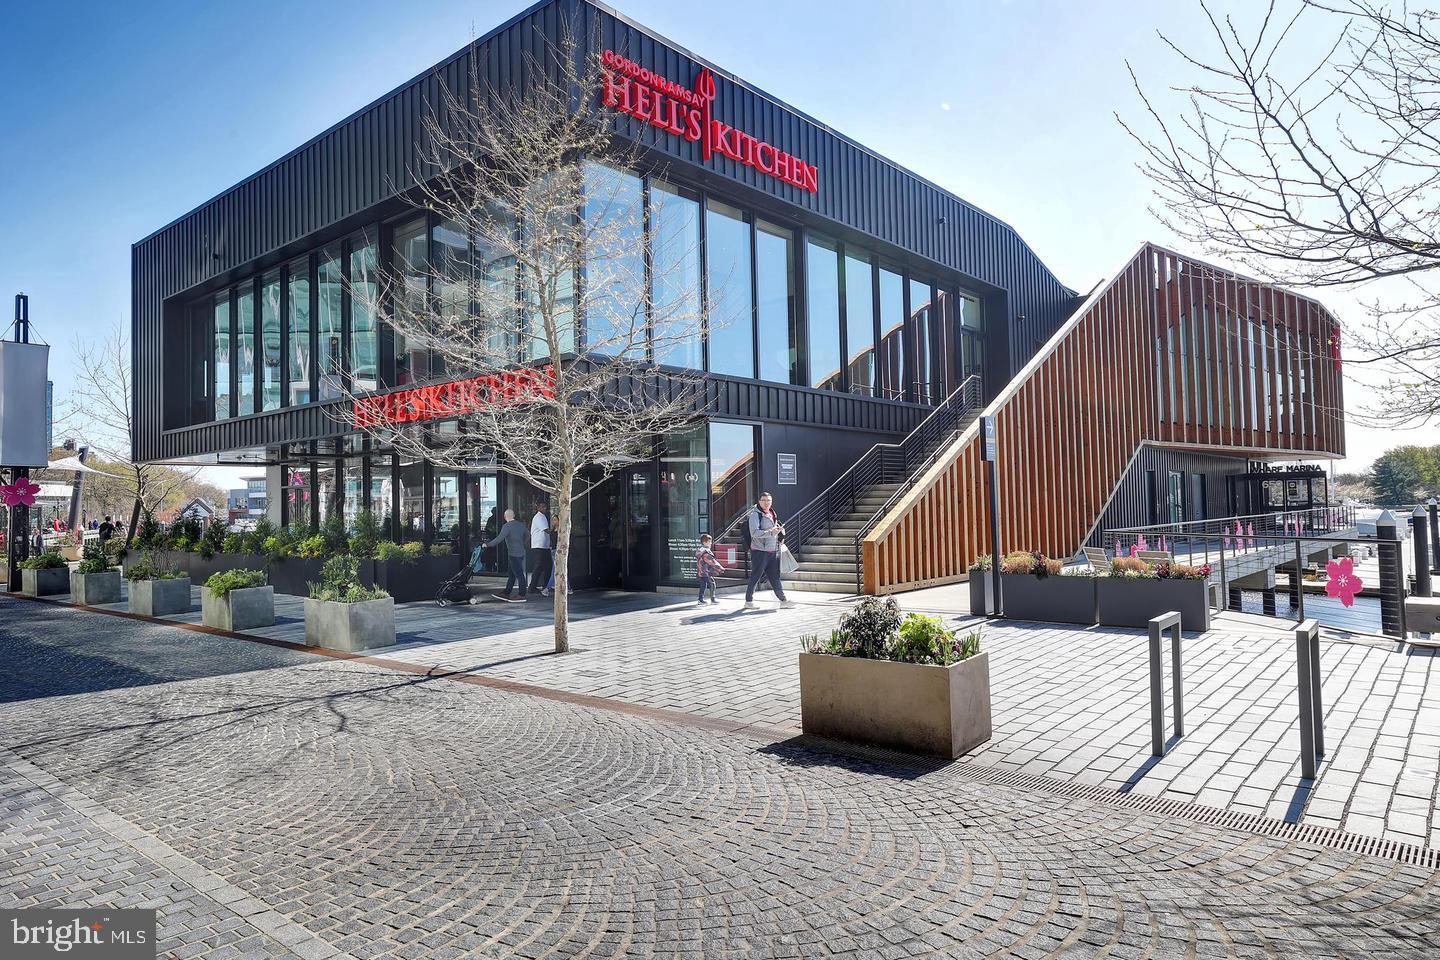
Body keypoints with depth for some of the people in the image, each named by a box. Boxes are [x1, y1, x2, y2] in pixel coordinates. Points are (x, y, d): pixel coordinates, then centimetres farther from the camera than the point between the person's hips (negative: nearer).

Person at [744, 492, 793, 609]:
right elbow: (754, 532, -22)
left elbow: (777, 527, 31)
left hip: (773, 551, 7)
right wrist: (771, 532, -31)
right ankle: (748, 601, 9)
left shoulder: (772, 514, 16)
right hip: (759, 551, -7)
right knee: (755, 577, 0)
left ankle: (783, 600, 12)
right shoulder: (755, 515, -9)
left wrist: (780, 530, 8)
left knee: (775, 576, 10)